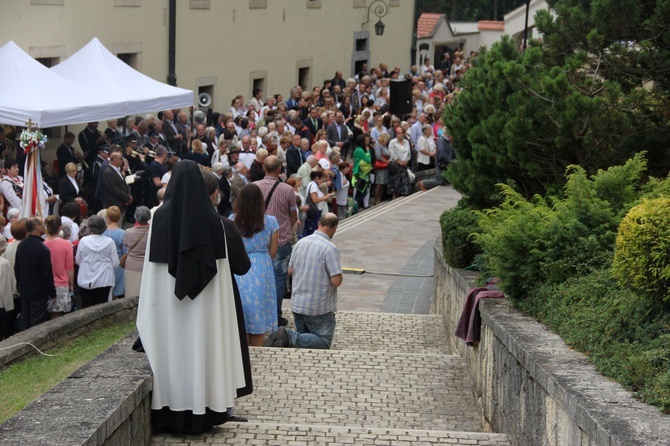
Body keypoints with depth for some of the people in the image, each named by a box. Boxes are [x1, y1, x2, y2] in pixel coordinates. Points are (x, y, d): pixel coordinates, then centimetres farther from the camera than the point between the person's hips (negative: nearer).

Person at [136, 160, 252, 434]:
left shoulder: (160, 217, -5)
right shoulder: (213, 221, -4)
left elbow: (152, 267, -1)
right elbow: (239, 265, 1)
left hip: (168, 301, 0)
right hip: (204, 299, 0)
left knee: (173, 347, 5)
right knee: (202, 346, 6)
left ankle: (171, 414, 8)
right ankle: (201, 413, 10)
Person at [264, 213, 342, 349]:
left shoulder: (301, 242, 3)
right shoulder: (330, 248, -18)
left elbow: (290, 270, 13)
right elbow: (336, 281, -20)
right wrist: (339, 276, 2)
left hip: (297, 303, 7)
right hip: (319, 307, -7)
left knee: (303, 336, 22)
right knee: (324, 342, 4)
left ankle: (284, 337, -9)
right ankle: (290, 338, -19)